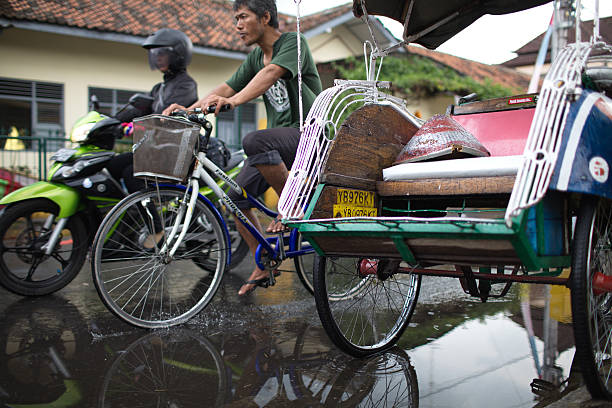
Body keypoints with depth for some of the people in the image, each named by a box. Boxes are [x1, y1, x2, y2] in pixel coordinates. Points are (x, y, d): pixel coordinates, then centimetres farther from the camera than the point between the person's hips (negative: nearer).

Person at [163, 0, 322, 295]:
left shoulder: (293, 42, -8)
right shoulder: (255, 57, 16)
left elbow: (271, 73, -27)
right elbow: (227, 87, 7)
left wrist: (235, 100, -44)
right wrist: (189, 108, -9)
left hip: (307, 133, -8)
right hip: (277, 141, 8)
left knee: (254, 141, -36)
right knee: (236, 196, -4)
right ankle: (262, 267, 10)